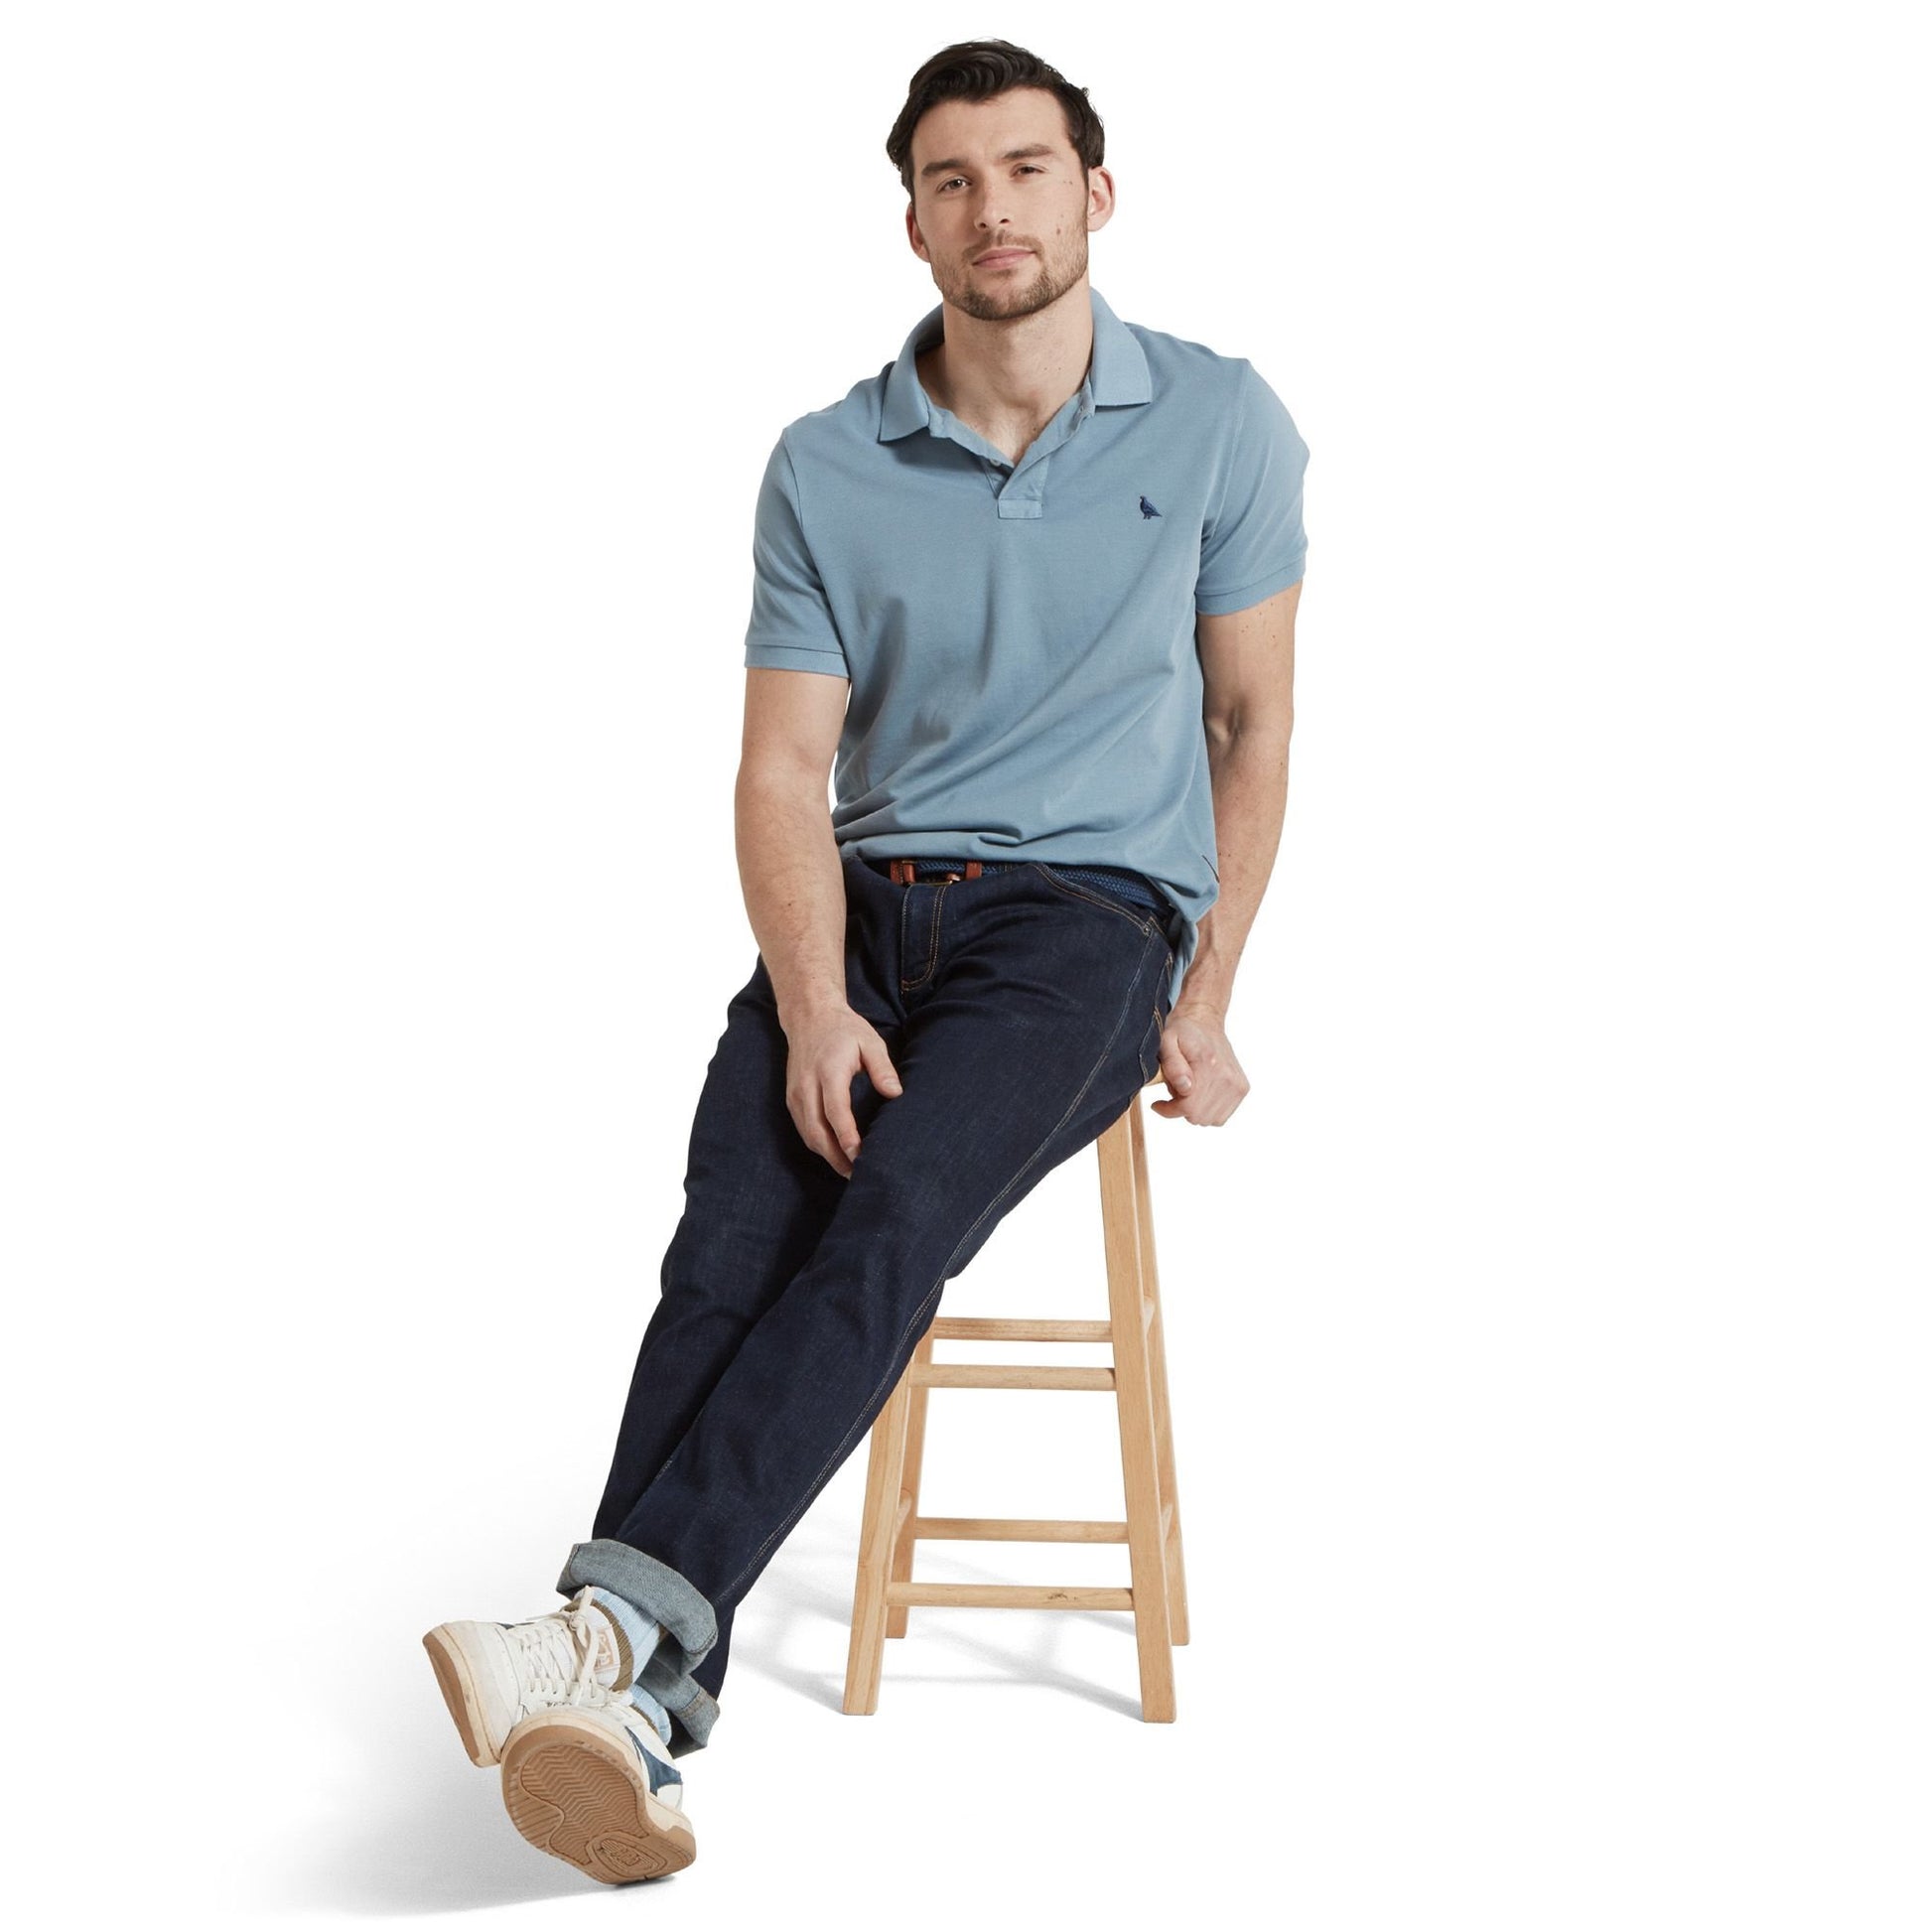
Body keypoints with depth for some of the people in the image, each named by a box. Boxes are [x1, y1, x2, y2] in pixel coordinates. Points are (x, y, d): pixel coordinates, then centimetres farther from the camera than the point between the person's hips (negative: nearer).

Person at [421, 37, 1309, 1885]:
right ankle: (634, 1720, -33)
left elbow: (1251, 723, 8)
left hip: (1094, 904, -2)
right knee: (731, 1231, -24)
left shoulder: (1218, 425, 2)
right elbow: (784, 769, 0)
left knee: (894, 1210, -30)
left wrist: (1205, 1005, -1)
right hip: (872, 899, 2)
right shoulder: (826, 467, 4)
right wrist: (813, 1006, -18)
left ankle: (625, 1624, -38)